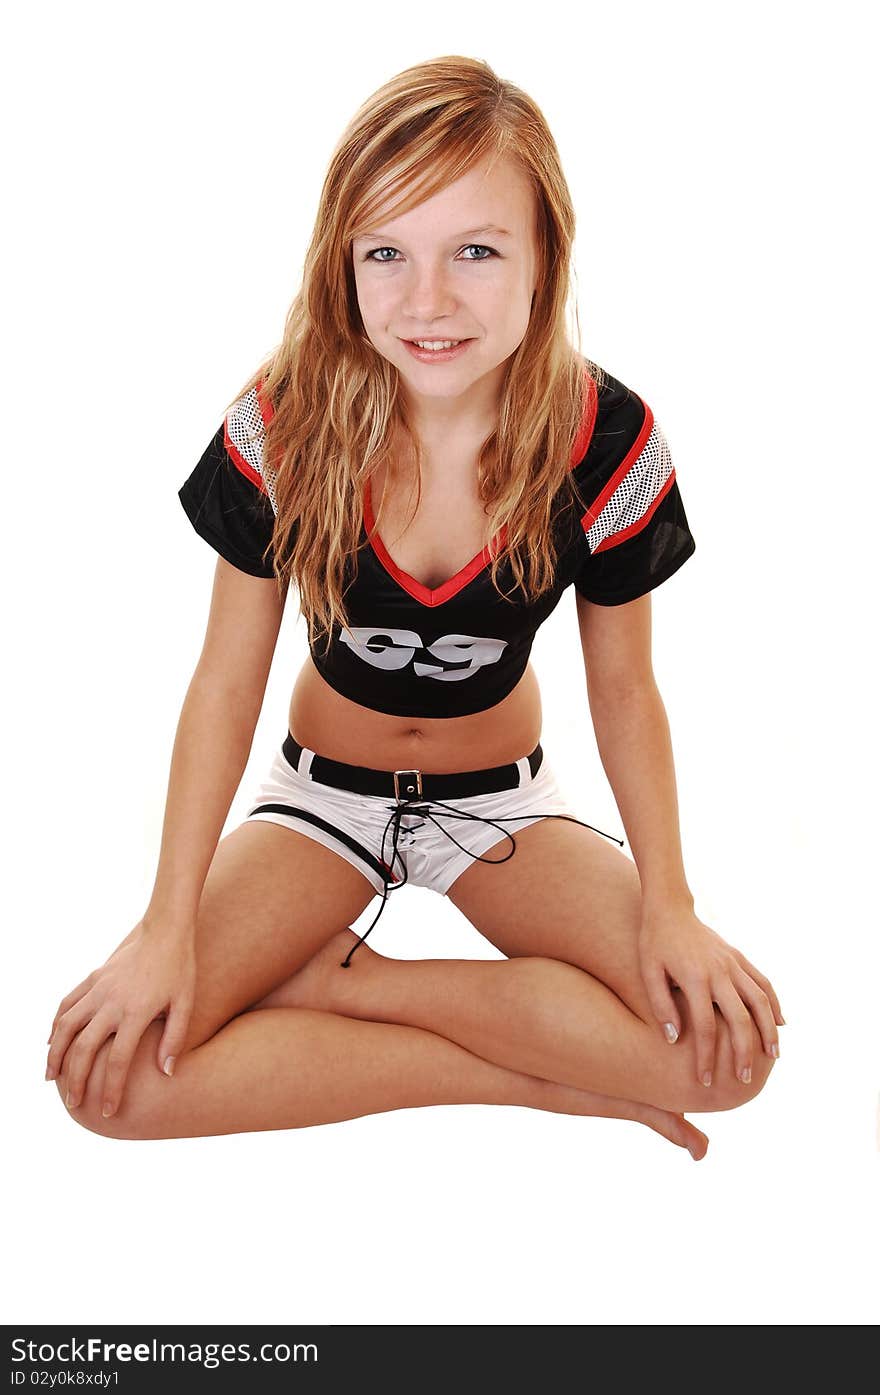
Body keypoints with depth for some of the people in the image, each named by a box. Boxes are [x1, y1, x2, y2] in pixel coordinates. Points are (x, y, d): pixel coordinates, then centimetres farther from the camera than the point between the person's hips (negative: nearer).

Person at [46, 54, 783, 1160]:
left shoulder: (609, 444, -18)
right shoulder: (281, 428, -19)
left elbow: (625, 692, -6)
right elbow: (225, 684, -12)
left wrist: (669, 904, -15)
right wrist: (171, 924, -15)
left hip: (502, 799, 1)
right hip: (326, 790, 0)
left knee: (730, 1046, -21)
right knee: (111, 1069, -21)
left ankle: (336, 979, -11)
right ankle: (537, 1075, -14)